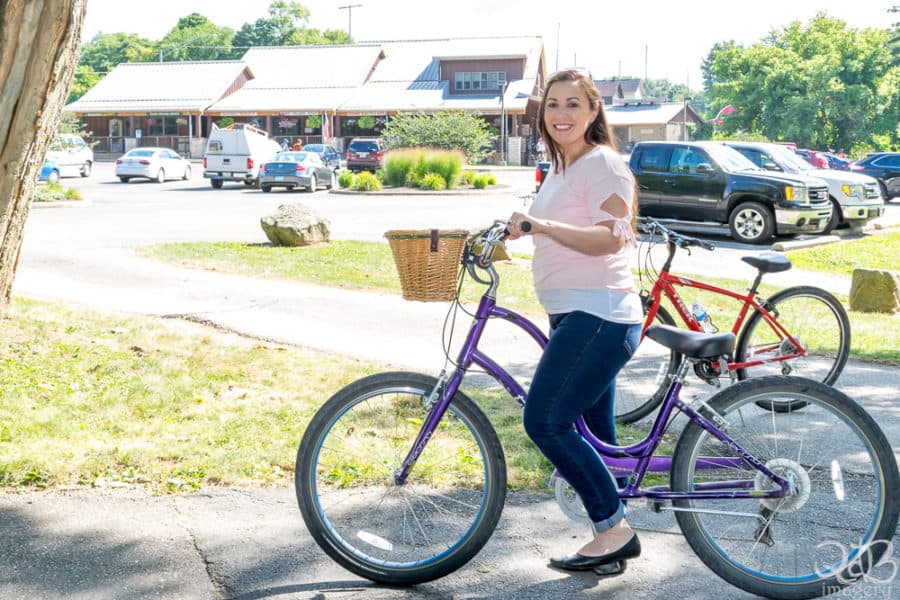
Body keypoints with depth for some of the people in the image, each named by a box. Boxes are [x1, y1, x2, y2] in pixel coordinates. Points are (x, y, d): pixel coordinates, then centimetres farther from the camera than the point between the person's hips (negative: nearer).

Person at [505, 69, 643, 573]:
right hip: (574, 315, 10)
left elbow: (609, 237, -23)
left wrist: (539, 225, -33)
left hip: (598, 316, -10)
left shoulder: (603, 164, -9)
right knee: (595, 435, 12)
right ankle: (614, 534, 20)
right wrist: (514, 230, 20)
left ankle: (614, 527, -5)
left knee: (545, 422, -14)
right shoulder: (560, 170, 19)